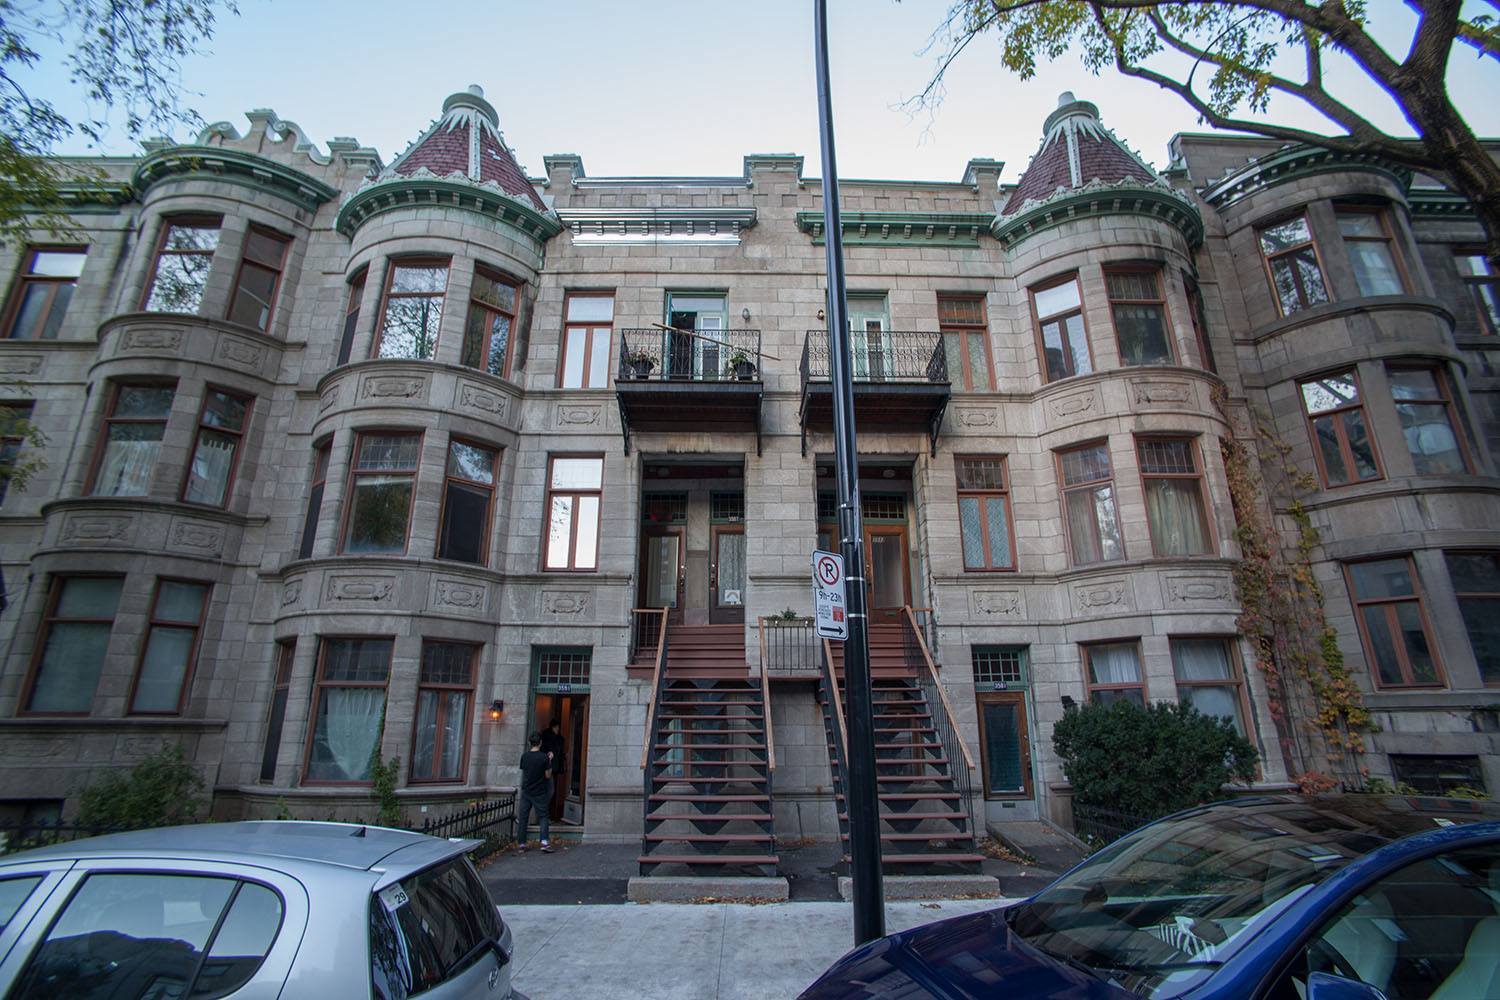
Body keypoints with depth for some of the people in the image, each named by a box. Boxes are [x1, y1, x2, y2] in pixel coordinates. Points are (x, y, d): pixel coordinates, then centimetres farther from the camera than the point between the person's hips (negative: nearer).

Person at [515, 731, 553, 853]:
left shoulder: (524, 756, -1)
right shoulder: (544, 757, -11)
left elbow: (523, 771, 13)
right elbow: (548, 775, -6)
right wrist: (550, 761, 3)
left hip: (526, 791, 3)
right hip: (539, 792, -3)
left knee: (523, 817, 10)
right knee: (543, 816, 4)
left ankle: (521, 844, 12)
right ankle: (544, 842, -7)